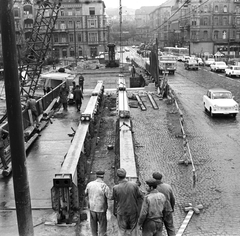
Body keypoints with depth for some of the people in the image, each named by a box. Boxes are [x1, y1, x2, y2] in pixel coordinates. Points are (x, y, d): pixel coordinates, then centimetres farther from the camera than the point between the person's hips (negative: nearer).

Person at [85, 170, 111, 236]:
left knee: (93, 225, 20)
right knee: (102, 226, 8)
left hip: (92, 208, 4)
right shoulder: (104, 186, -19)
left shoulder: (90, 184, -6)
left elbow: (86, 193, 9)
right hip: (101, 209, -4)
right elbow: (110, 197, -19)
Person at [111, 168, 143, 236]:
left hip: (121, 213, -1)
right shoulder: (134, 185, -14)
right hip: (133, 212, 1)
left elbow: (113, 200, -4)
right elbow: (140, 196, -4)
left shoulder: (115, 188, -16)